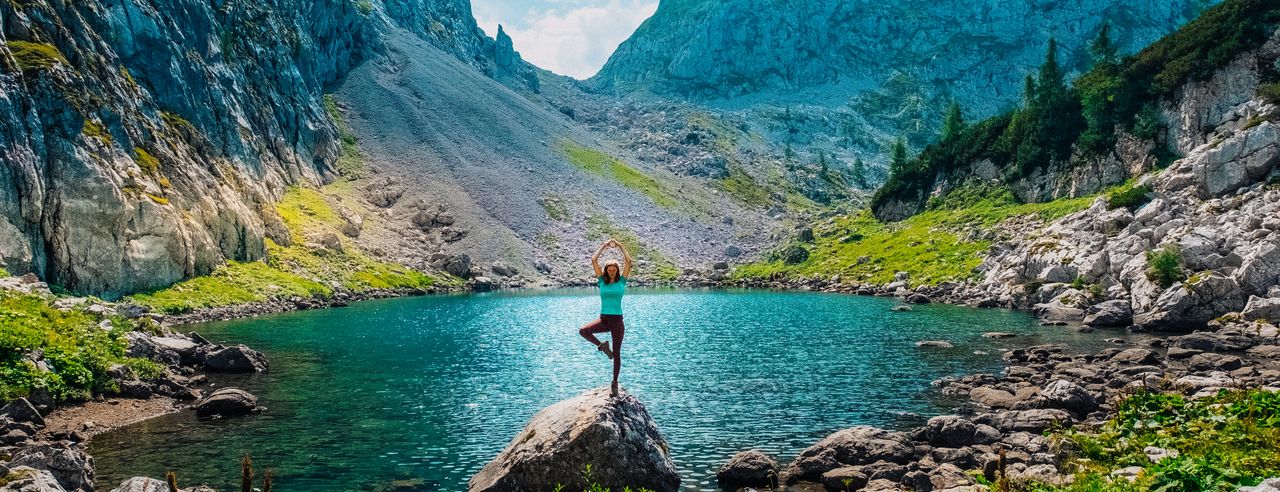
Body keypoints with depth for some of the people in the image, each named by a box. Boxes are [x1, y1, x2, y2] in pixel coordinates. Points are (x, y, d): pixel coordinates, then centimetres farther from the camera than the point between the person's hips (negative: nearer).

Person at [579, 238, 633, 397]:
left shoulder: (621, 281, 2)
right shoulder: (602, 281, 5)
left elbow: (628, 261, -4)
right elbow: (594, 260, 1)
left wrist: (620, 246, 2)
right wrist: (604, 246, 6)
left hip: (617, 320, -1)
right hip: (603, 319, 2)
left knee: (617, 354, 2)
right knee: (583, 331, -25)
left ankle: (614, 383, 14)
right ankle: (602, 346, 2)